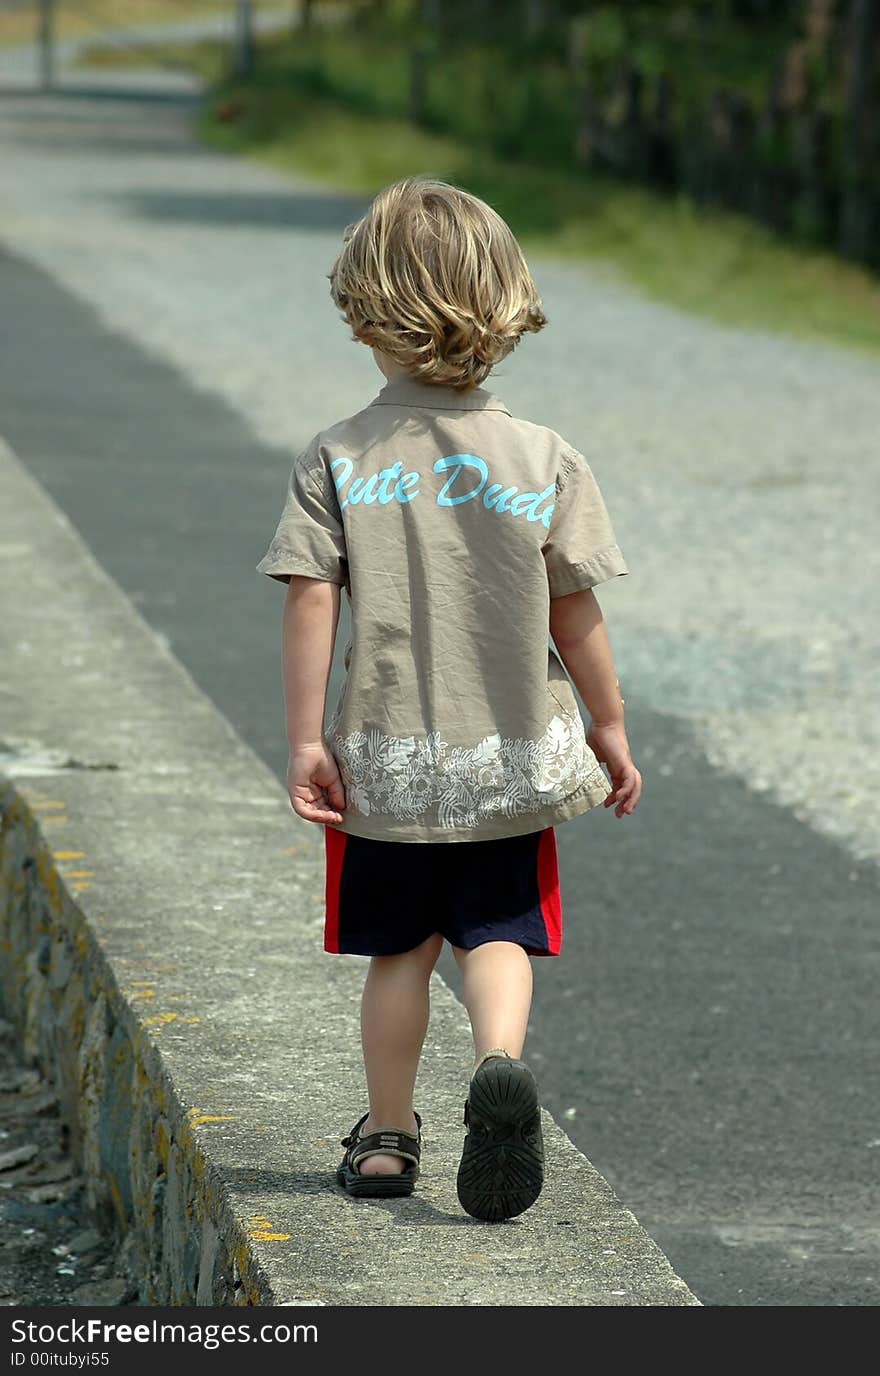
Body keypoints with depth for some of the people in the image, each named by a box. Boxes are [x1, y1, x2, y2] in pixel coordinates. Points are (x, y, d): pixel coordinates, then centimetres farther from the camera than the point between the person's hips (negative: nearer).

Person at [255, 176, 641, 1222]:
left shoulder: (337, 458, -7)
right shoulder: (546, 461, -5)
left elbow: (310, 600, -12)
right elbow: (575, 615, -1)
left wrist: (305, 741, -8)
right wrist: (609, 728, 11)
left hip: (383, 759, 0)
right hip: (511, 756, 0)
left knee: (400, 949, 14)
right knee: (498, 934, 9)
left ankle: (387, 1139, 20)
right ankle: (501, 1066, -19)